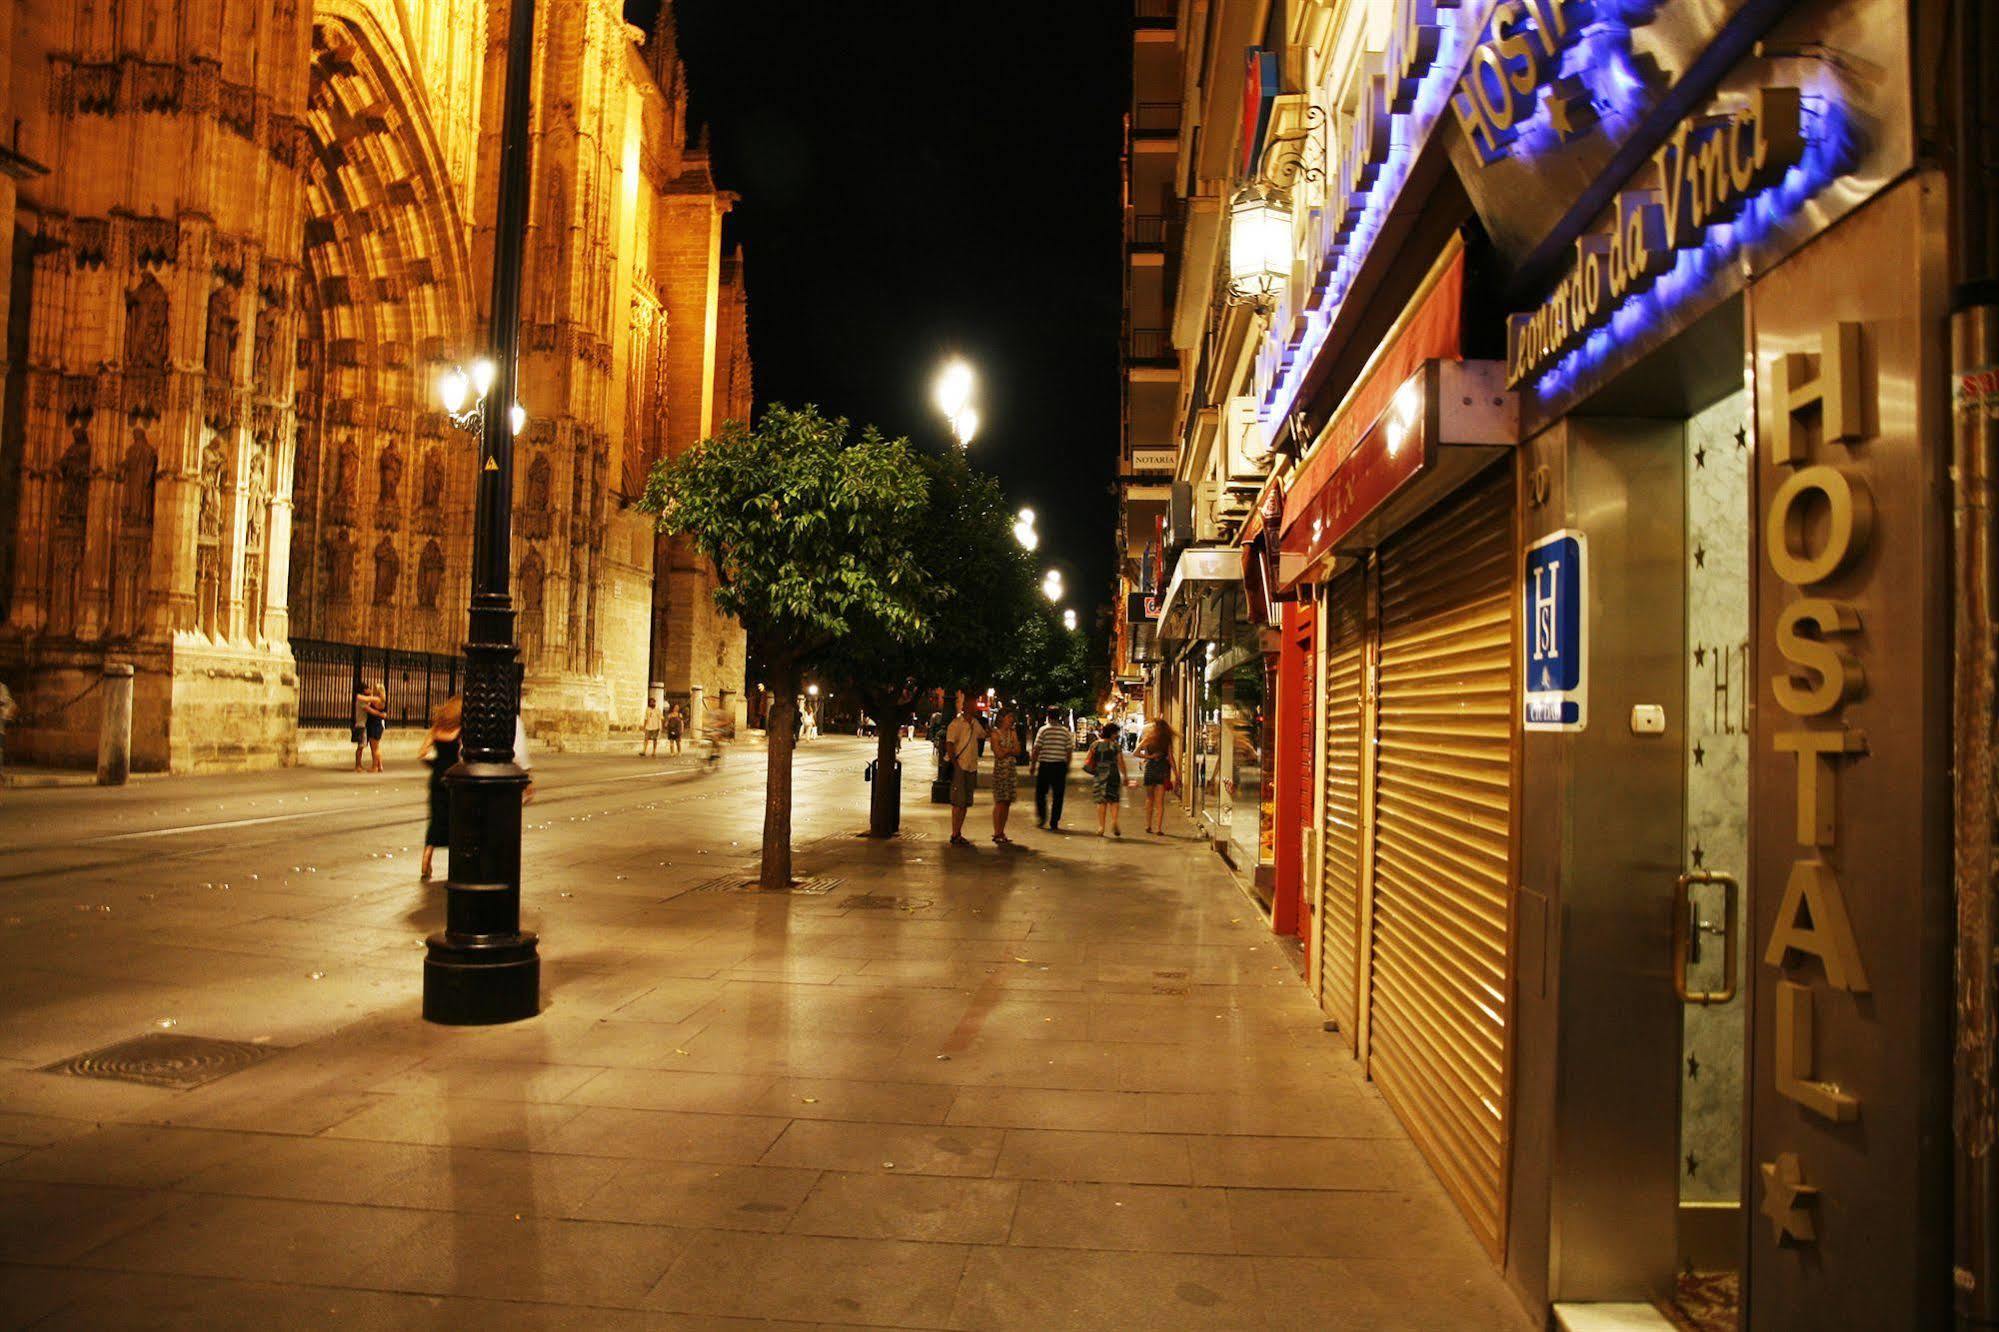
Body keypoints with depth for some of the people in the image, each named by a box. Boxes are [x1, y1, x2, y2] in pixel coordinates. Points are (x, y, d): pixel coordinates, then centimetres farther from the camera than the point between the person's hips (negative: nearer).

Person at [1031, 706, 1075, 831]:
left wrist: (1033, 765, 1)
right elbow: (1069, 751, 3)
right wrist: (1067, 767, 13)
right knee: (1058, 795, 6)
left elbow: (1036, 749, -7)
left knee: (1040, 793, 14)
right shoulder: (1066, 731, 2)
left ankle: (1042, 818, 7)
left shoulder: (1043, 730, -5)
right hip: (1060, 765, 2)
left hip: (1045, 765, -2)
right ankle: (1054, 823, 5)